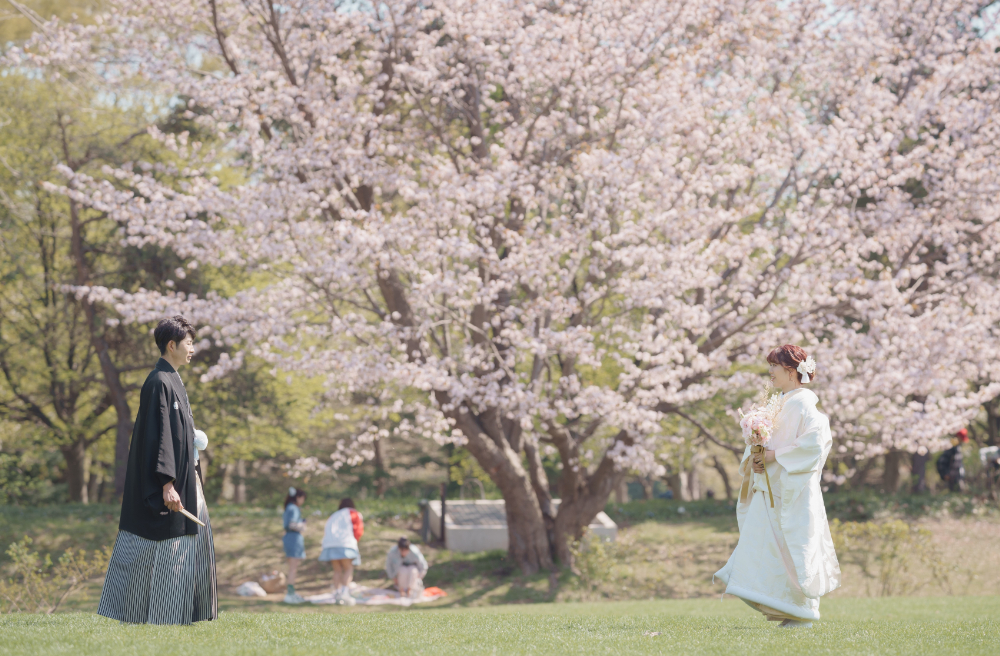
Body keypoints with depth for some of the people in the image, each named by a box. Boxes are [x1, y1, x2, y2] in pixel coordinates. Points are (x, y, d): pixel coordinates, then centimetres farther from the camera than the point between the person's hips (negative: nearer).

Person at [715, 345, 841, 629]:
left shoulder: (803, 403, -10)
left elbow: (816, 440, -21)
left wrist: (776, 455, -19)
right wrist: (752, 458, -3)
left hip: (792, 488, -8)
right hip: (770, 487, 8)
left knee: (792, 547, -4)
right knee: (759, 542, 3)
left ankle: (802, 612, 6)